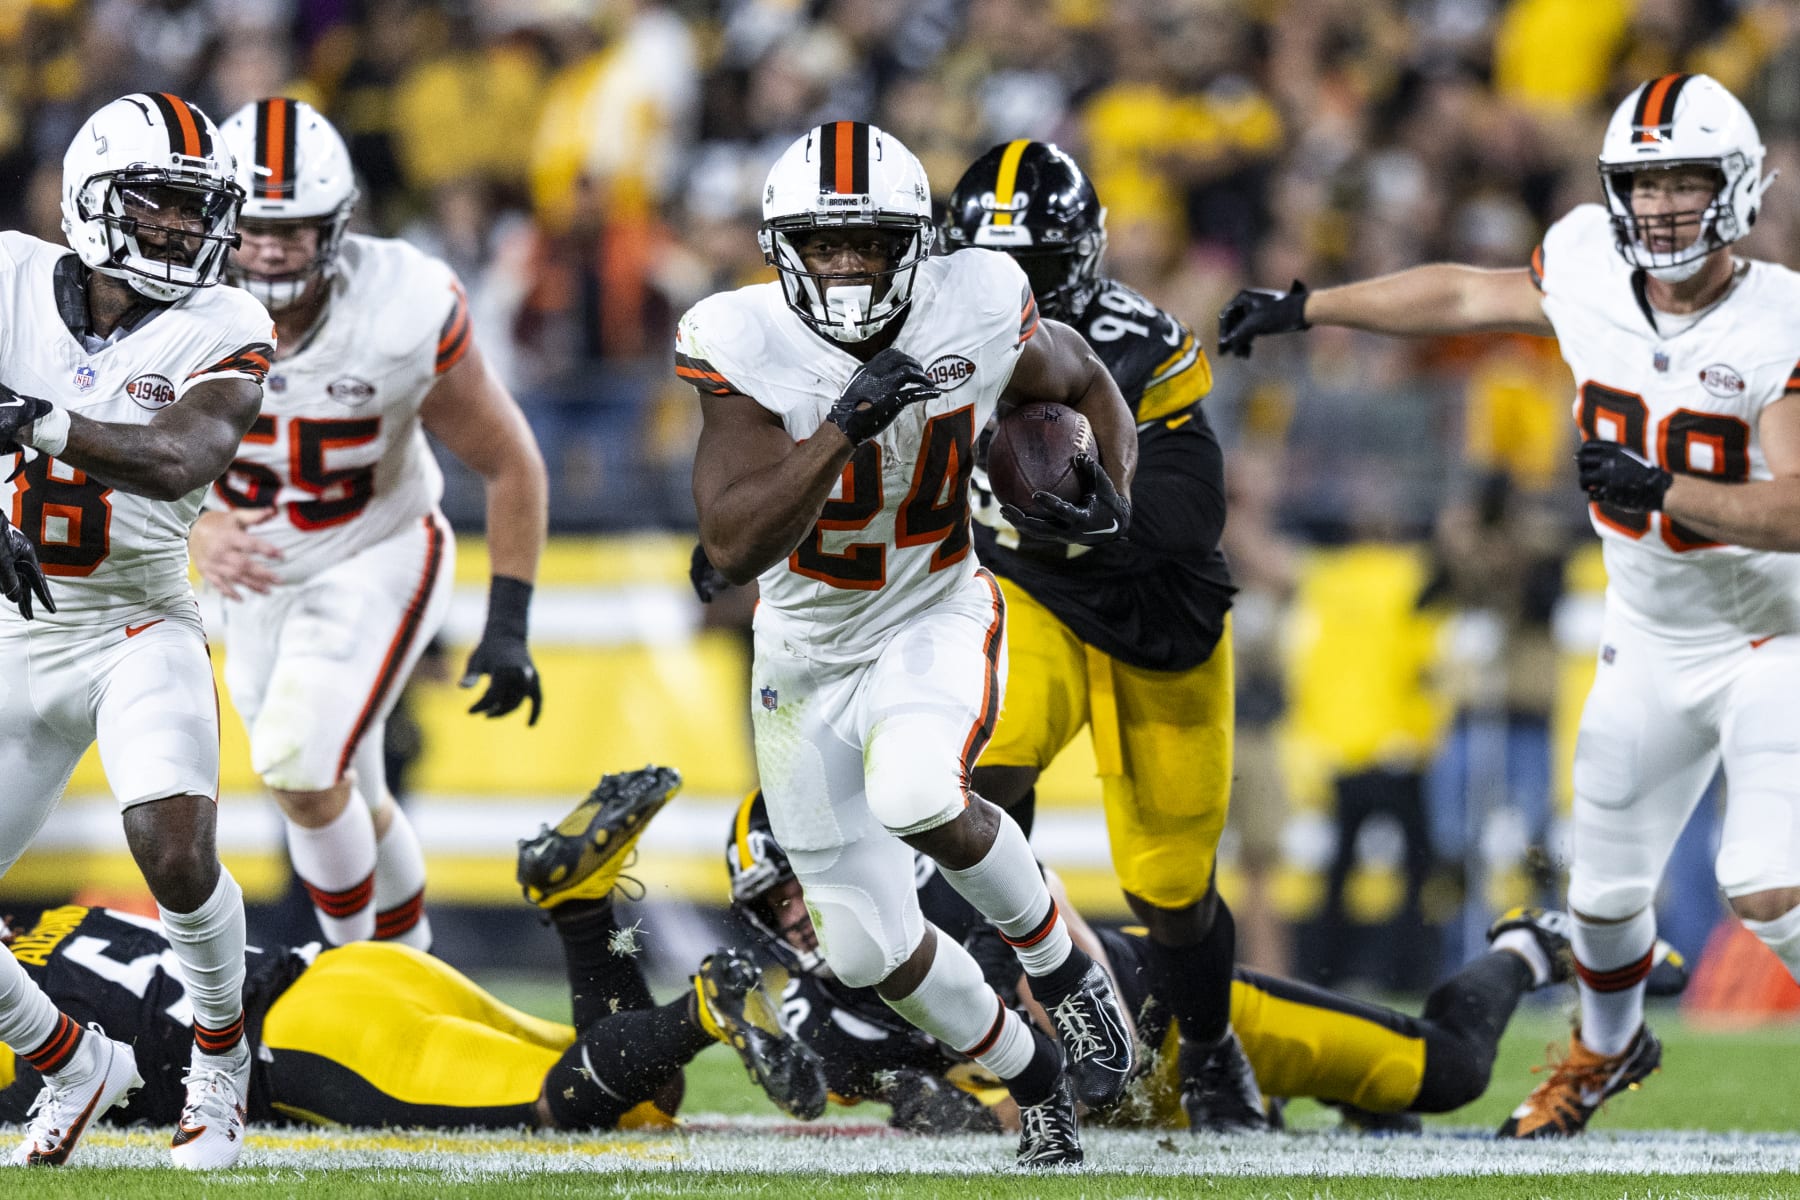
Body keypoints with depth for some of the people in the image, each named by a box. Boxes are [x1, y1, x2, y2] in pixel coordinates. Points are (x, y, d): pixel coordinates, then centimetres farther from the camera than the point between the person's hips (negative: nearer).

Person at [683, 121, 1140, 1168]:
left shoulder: (978, 316, -17)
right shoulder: (744, 347, -22)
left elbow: (1088, 384, 6)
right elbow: (734, 549, -31)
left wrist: (1113, 492, -15)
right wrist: (844, 427, -42)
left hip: (936, 619, -1)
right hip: (809, 652, 2)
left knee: (916, 797, -35)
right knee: (873, 951, 5)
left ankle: (1063, 967, -8)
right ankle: (1038, 1082, 32)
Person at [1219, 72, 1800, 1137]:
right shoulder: (1594, 280, -7)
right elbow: (1465, 295, 11)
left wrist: (1660, 489, -40)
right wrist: (1305, 309, 16)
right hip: (1652, 643, 5)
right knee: (1607, 889, 13)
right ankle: (1610, 1047, 44)